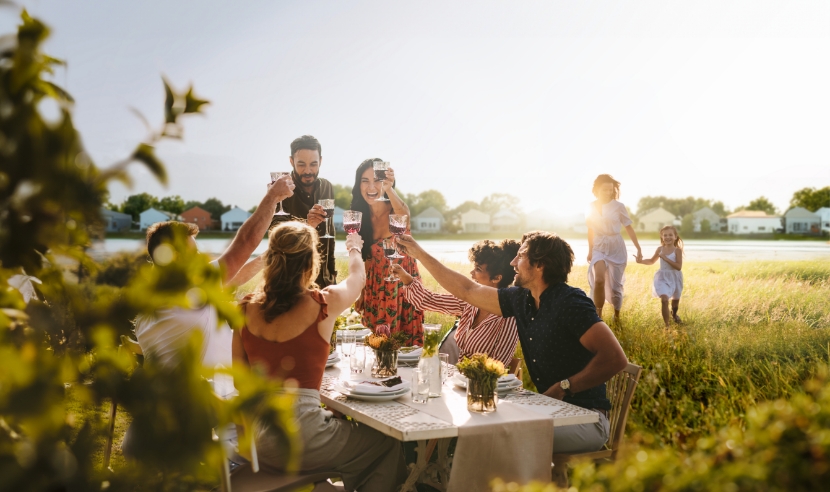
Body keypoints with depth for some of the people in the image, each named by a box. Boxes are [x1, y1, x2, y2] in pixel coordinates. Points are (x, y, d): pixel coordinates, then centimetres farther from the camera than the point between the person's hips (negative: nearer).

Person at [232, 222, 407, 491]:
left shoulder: (247, 307, 0)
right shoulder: (323, 305, -11)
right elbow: (357, 277, 12)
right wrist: (354, 249, 34)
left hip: (254, 435, 6)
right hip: (298, 437, -6)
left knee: (344, 423, 32)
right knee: (388, 442, 19)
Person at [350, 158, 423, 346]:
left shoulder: (396, 211, -14)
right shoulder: (359, 216, -2)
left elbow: (403, 211, -41)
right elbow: (364, 258, 6)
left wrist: (389, 189, -60)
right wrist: (361, 294, 3)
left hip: (402, 285, -3)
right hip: (375, 289, 3)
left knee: (406, 344, 2)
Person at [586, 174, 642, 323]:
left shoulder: (619, 206, -6)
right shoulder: (592, 207, 2)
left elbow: (629, 228, -2)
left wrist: (638, 249, -3)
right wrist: (590, 250, 16)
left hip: (616, 248, -1)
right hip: (599, 248, 1)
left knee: (615, 286, 4)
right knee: (599, 280, -22)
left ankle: (617, 316, 27)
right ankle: (598, 316, -11)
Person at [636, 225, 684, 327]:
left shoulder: (677, 250, -11)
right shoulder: (660, 249, -1)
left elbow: (679, 267, -20)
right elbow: (652, 261, 15)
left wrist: (666, 258, -25)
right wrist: (641, 261, -2)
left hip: (674, 277, 0)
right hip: (663, 277, 0)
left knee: (675, 300, 20)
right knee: (664, 299, -20)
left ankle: (674, 314, 54)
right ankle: (666, 325, -17)